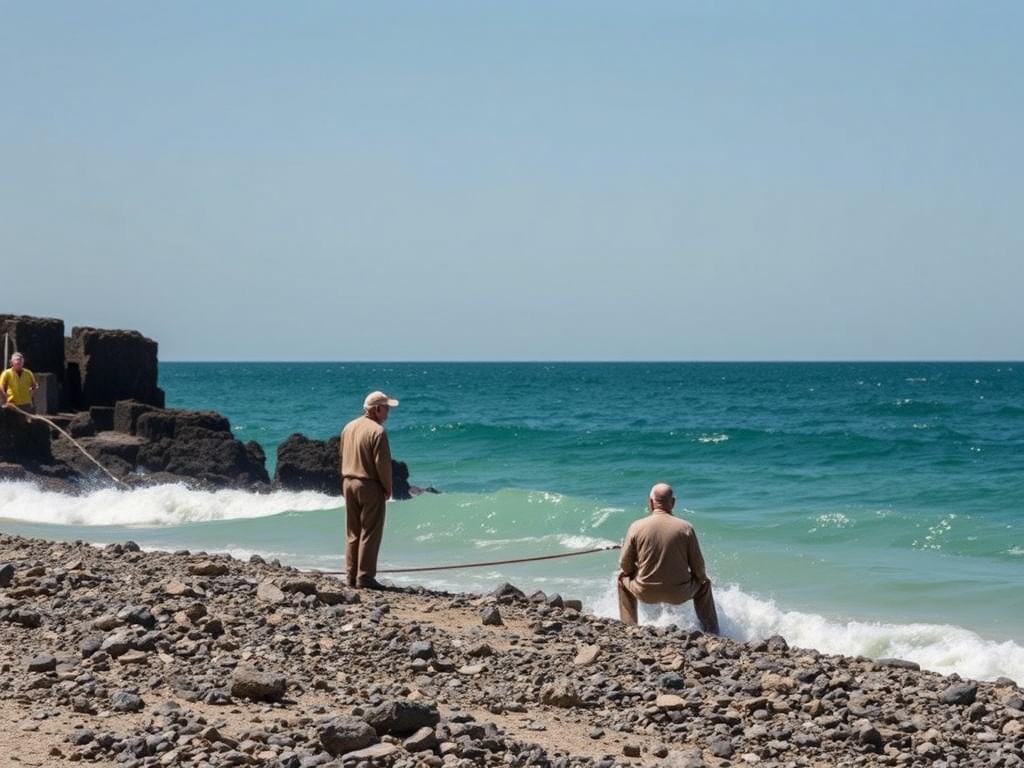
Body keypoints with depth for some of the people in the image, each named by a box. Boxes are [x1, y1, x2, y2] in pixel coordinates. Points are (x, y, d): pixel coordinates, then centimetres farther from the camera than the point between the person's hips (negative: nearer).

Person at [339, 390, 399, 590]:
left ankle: (351, 575, 15)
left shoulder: (349, 427, 9)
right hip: (369, 486, -8)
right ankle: (365, 577, -4)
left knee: (352, 533, 13)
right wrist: (388, 489, -5)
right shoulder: (377, 431, -16)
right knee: (370, 533, -3)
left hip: (348, 483, 8)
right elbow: (382, 464, -16)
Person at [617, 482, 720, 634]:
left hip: (646, 593, 0)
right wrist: (701, 577, 20)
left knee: (623, 578, 32)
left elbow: (625, 566, -2)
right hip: (679, 595, 0)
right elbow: (698, 567, -4)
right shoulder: (686, 528, -9)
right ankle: (712, 633, 34)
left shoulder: (636, 527, -9)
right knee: (704, 584, 31)